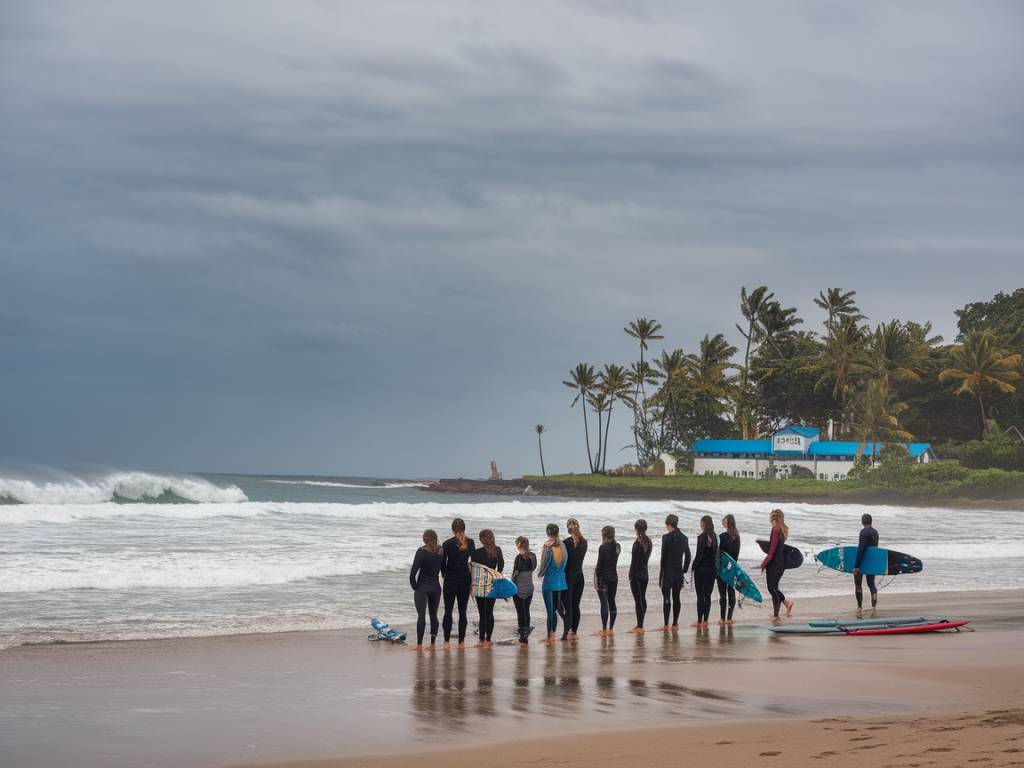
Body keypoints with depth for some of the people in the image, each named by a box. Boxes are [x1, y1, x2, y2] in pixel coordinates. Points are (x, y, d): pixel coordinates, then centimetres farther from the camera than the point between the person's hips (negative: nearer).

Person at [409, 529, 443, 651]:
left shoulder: (421, 552, -12)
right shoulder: (441, 552, 0)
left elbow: (413, 572, -14)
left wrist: (414, 587, -3)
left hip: (422, 587, -4)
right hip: (436, 587, 4)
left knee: (421, 615, -4)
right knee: (433, 615, 10)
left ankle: (419, 645, -7)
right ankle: (432, 644, 11)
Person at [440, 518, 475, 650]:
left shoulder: (447, 544, -9)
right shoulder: (470, 543, -3)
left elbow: (443, 563, -3)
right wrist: (472, 580, 13)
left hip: (450, 579, -2)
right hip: (465, 578, 2)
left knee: (448, 611, 3)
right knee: (463, 612, 8)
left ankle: (447, 641, -3)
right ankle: (461, 642, 7)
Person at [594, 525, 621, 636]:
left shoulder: (603, 548, -15)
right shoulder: (617, 546, 5)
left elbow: (599, 565, -15)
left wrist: (596, 577, -9)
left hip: (603, 577, -7)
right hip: (614, 577, 7)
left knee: (604, 603, -5)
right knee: (612, 602, 12)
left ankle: (604, 630, -5)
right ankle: (611, 629, 16)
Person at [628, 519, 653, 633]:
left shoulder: (637, 543, -17)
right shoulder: (648, 541, 7)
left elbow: (634, 561, -17)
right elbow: (646, 557, 11)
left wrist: (631, 576, -12)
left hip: (637, 575, -8)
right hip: (645, 573, 8)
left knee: (638, 600, -5)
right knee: (642, 599, 13)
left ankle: (640, 626, -6)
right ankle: (640, 625, 21)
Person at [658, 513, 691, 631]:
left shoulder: (666, 538, -12)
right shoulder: (684, 538, 6)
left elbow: (663, 556, -11)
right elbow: (688, 556, 10)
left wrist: (661, 572, -4)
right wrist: (684, 571, 16)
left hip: (668, 570, -5)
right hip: (679, 571, 5)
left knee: (666, 598, -3)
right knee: (676, 597, 10)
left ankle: (666, 625, -7)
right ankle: (675, 624, 13)